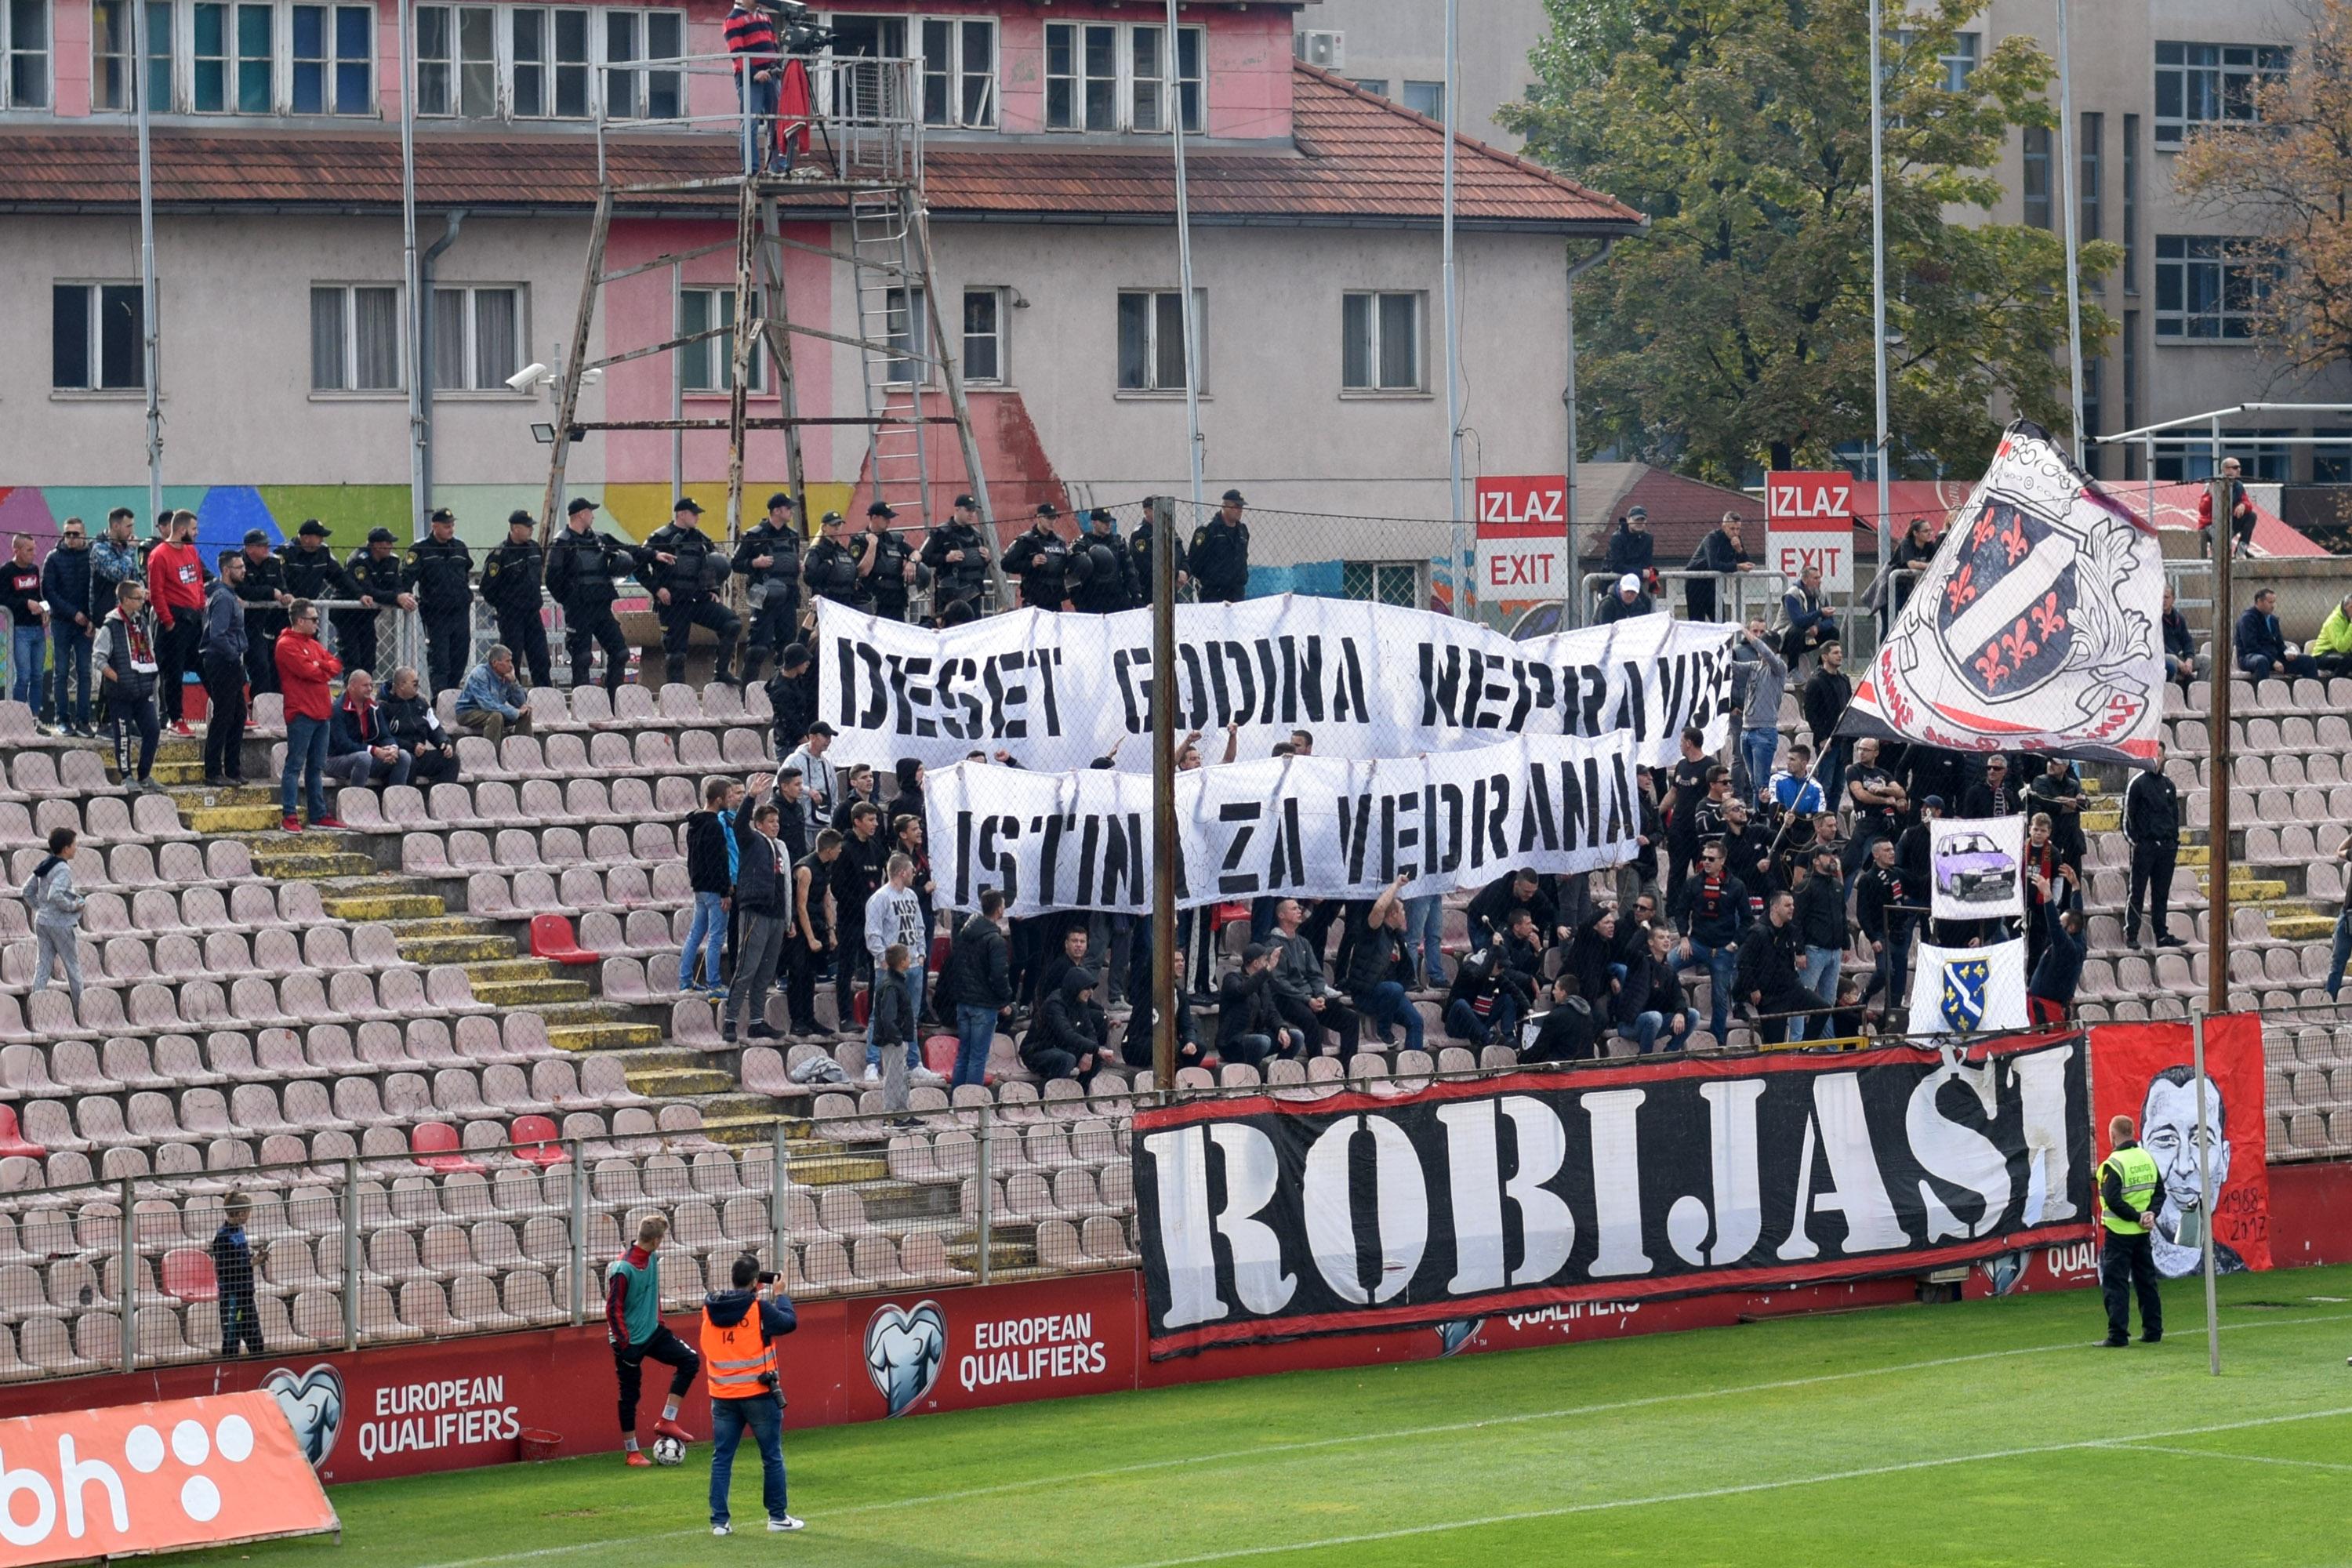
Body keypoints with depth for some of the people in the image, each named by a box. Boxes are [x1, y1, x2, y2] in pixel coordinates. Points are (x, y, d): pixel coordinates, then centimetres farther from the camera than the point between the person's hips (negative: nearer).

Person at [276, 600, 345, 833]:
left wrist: (319, 666, -6)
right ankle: (289, 818, -8)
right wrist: (326, 671, 0)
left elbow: (336, 665, 13)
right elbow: (307, 671, -19)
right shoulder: (286, 645, -9)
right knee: (295, 765, -7)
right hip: (301, 714, -9)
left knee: (316, 767, 13)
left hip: (322, 713, 9)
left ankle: (319, 815, 18)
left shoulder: (313, 644, 19)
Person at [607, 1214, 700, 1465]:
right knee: (630, 1394, 3)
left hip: (653, 1332, 7)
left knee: (690, 1360, -3)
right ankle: (632, 1451, 16)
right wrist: (623, 1343, -20)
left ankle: (666, 1422, 2)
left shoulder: (652, 1258, 0)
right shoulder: (623, 1269, -23)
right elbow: (613, 1309, -19)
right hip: (631, 1339, -7)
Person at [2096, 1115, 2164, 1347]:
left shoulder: (2113, 1164, -16)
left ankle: (2117, 1335, -8)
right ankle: (2153, 1330, 20)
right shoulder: (2148, 1158, 7)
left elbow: (2112, 1200, -22)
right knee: (2146, 1281, 16)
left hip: (2119, 1233, -7)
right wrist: (2149, 1213, -1)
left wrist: (2135, 1216, -13)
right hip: (2142, 1233, 7)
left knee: (2115, 1284, -3)